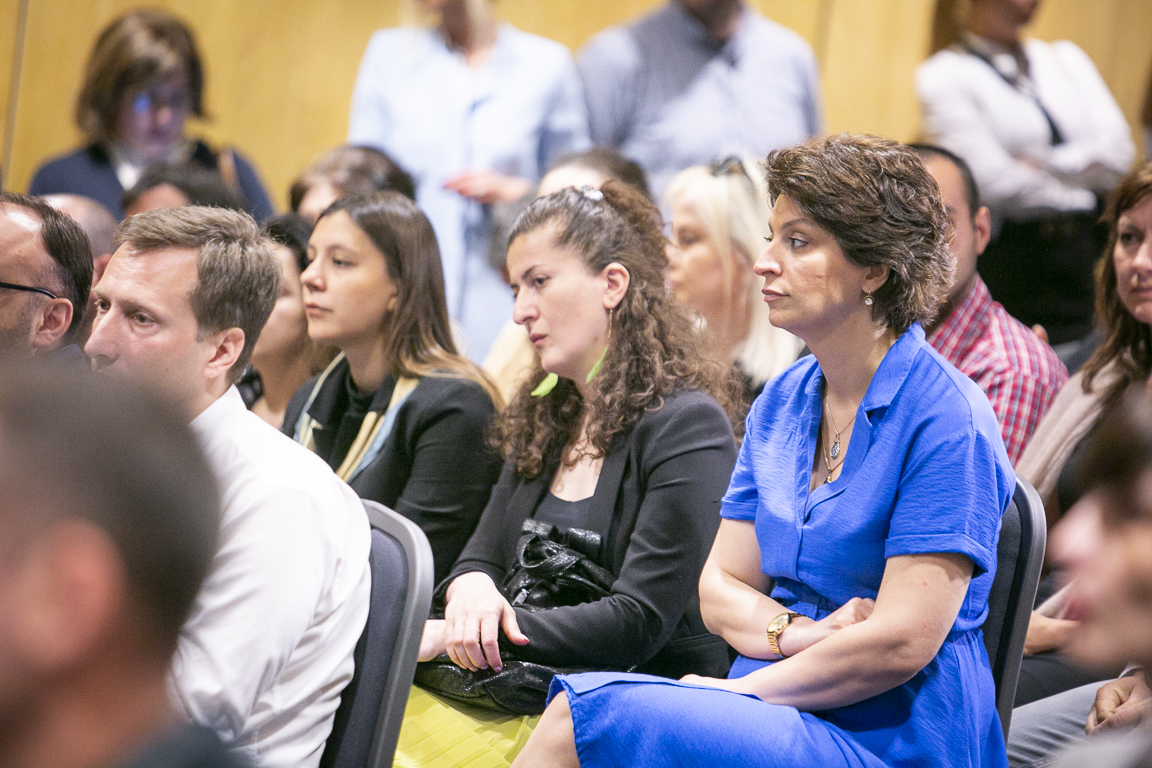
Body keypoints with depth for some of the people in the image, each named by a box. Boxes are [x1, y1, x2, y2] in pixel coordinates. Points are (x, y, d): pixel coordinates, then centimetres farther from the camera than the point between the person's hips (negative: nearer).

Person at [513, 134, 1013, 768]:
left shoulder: (946, 417, -11)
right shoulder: (779, 405, 13)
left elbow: (903, 640, -16)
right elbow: (720, 588, 13)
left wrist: (737, 691, -10)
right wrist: (798, 633, -9)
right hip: (775, 711, 6)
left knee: (587, 715, -26)